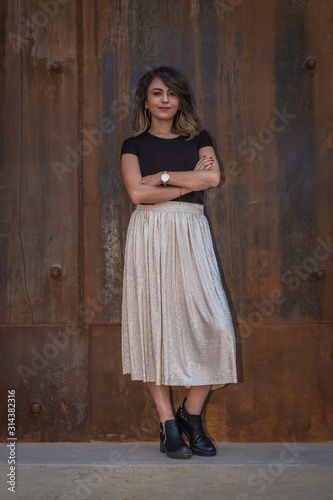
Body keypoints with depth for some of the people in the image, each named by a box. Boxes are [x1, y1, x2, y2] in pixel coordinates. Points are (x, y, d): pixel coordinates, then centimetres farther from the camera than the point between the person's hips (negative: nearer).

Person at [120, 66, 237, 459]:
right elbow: (137, 192, -7)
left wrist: (162, 177, -3)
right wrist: (189, 181, -4)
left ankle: (192, 413, 8)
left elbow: (213, 178, -3)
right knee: (154, 323, -4)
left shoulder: (198, 139, 16)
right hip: (149, 235, -1)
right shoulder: (134, 144, 10)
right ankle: (168, 424, 4)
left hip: (190, 235, 2)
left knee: (213, 324, -9)